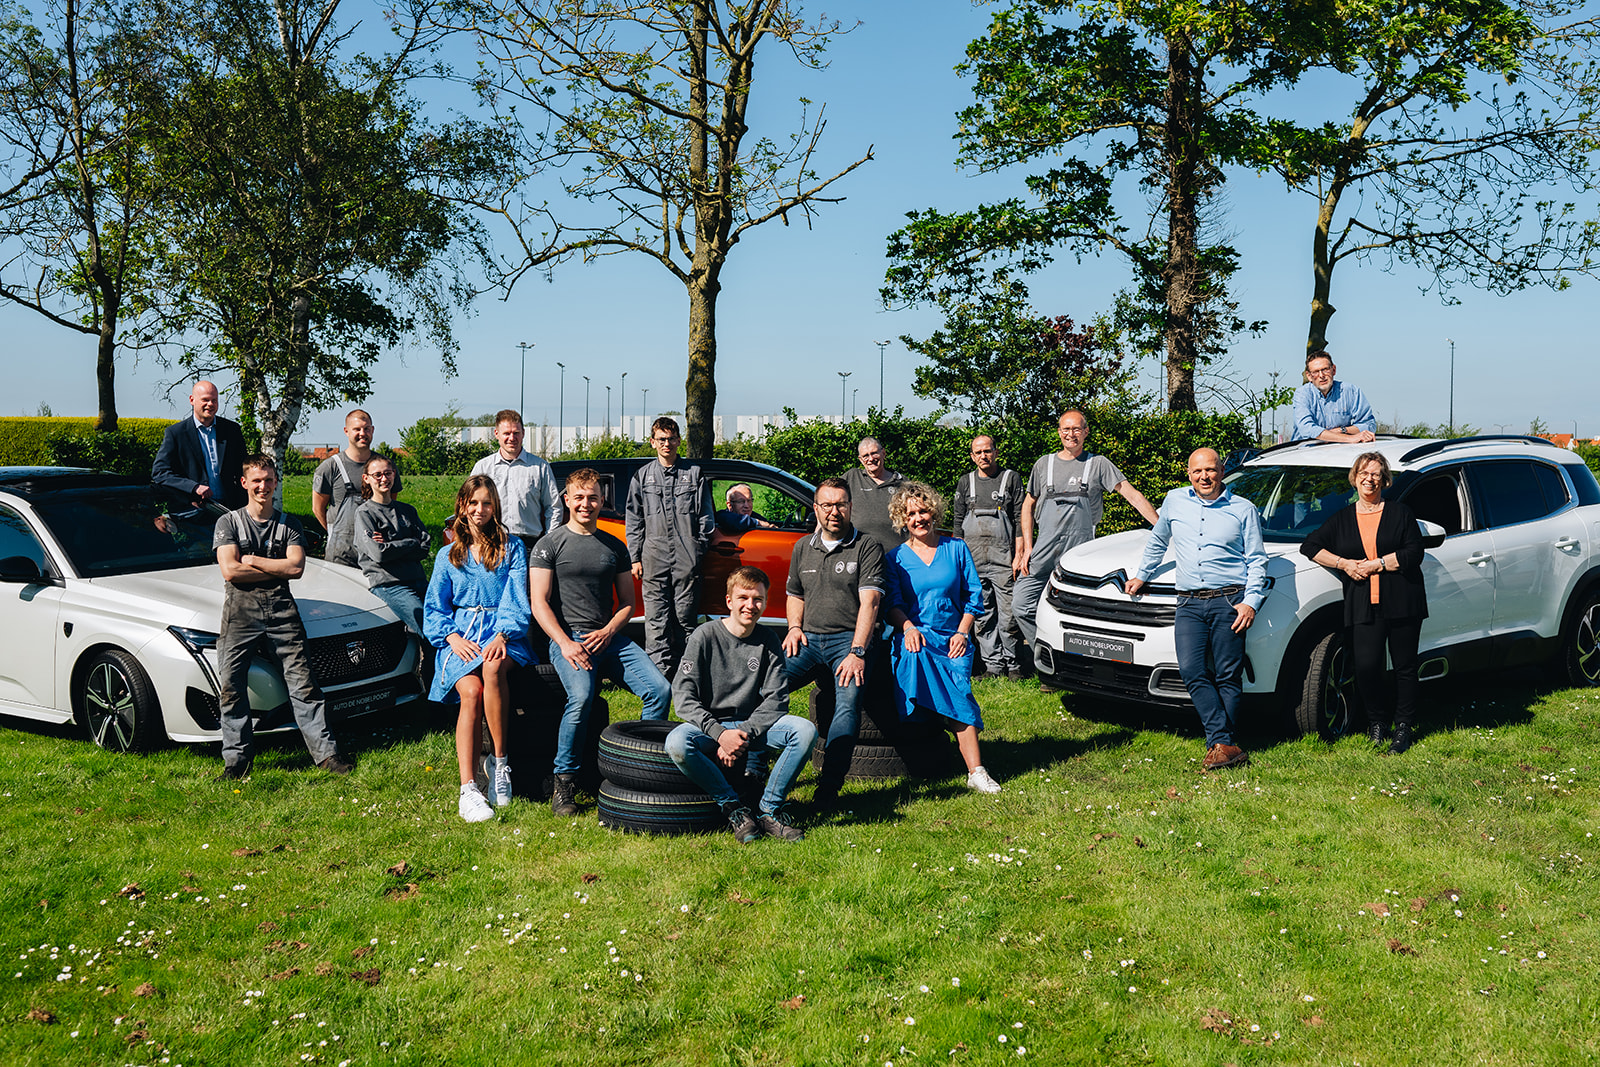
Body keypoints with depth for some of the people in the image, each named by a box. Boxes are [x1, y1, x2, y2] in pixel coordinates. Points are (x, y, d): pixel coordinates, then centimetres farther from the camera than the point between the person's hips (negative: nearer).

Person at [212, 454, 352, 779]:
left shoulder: (289, 524, 15)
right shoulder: (228, 523, 10)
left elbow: (296, 567, 0)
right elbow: (230, 570, -4)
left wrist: (252, 561, -3)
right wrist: (276, 569, -3)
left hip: (281, 608, 1)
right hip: (240, 609, 0)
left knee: (303, 683, -5)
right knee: (231, 686, -6)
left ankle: (326, 752, -5)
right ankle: (237, 758, 3)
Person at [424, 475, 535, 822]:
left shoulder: (511, 547, 12)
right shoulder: (448, 555, 18)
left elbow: (516, 599, 2)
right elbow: (434, 608, 13)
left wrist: (502, 635, -17)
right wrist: (453, 637, -7)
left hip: (503, 632, -1)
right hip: (460, 634, 1)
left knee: (493, 667, -38)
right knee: (471, 691, -29)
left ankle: (499, 761, -26)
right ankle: (468, 790, -34)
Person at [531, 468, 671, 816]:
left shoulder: (615, 547, 17)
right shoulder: (551, 544, 4)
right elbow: (539, 604, -3)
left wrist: (607, 632, -3)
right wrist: (565, 643, -17)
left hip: (609, 637, 4)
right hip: (567, 637, -4)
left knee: (660, 689, -17)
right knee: (581, 696, -32)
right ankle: (564, 781, -16)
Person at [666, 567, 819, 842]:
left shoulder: (768, 641, 1)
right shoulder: (705, 636, -7)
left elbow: (775, 700, -3)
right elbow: (683, 696, -12)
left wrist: (744, 734, -18)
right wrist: (720, 733, -24)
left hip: (753, 724, 3)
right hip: (708, 725, -2)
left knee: (805, 730, -24)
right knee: (677, 743, -35)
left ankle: (769, 810, -12)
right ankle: (733, 808, -16)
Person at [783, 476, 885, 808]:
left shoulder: (867, 547, 1)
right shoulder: (802, 548, 18)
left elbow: (869, 602, -8)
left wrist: (857, 652, -19)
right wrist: (794, 627, 8)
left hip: (848, 640, -4)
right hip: (809, 641, 4)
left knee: (849, 700, -31)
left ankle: (829, 786, -33)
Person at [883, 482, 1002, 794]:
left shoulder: (956, 548, 13)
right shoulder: (896, 557, 11)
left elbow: (974, 595, 12)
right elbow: (892, 603, 2)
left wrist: (962, 632, -1)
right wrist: (908, 627, -19)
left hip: (953, 638, 0)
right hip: (916, 635, 0)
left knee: (960, 694, -24)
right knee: (916, 653, -37)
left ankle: (975, 772, -27)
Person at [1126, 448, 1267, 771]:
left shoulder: (1243, 509, 8)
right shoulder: (1175, 502, 14)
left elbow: (1257, 560, 7)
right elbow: (1157, 542, 30)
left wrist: (1251, 601, -5)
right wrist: (1142, 575, 32)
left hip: (1229, 601, -2)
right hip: (1189, 602, 2)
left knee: (1228, 675, -4)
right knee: (1192, 670, -13)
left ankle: (1219, 744, 4)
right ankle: (1225, 744, -12)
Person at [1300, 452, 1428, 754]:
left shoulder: (1400, 513, 8)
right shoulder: (1341, 519, 14)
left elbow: (1414, 553, -2)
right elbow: (1309, 546, 11)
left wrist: (1375, 564, -10)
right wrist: (1343, 563, -2)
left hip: (1402, 603, -1)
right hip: (1363, 605, 1)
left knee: (1405, 667, 3)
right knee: (1366, 667, -9)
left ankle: (1404, 726, 17)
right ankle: (1376, 721, 14)